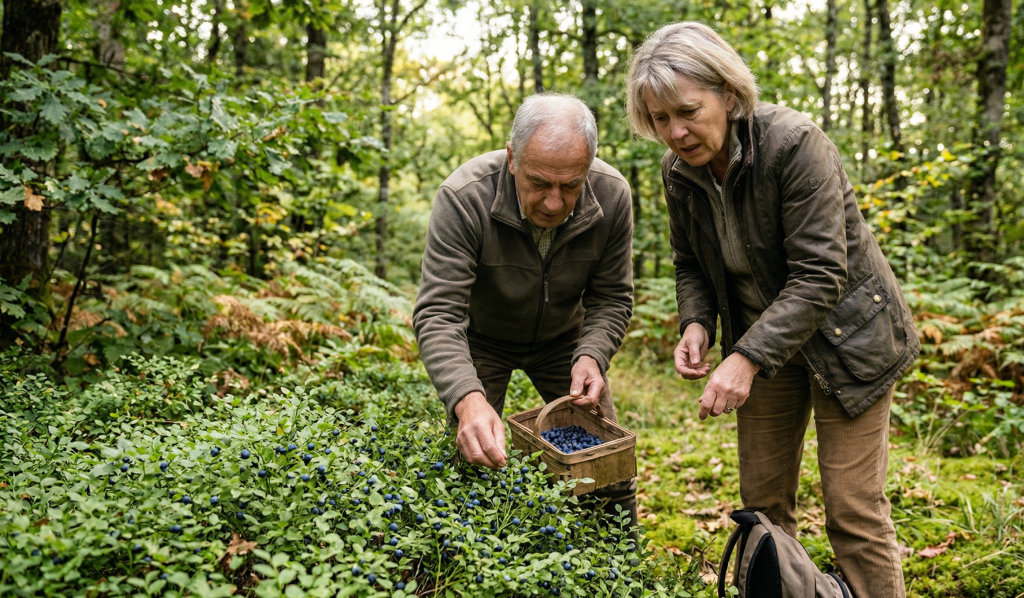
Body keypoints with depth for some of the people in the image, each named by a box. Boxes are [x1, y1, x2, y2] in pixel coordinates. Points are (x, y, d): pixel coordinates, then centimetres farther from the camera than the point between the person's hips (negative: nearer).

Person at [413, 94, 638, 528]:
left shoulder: (612, 196, -24)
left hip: (564, 337, 3)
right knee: (475, 463, -8)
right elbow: (438, 315, -36)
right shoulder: (463, 198, -34)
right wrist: (468, 399, -52)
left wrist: (591, 355, -31)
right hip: (481, 338, -2)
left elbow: (612, 297, -11)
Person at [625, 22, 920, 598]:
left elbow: (819, 275, -27)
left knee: (854, 510, -3)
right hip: (763, 339, 6)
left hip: (845, 336, -5)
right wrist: (696, 324, -11)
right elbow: (692, 264, 9)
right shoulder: (679, 171, -5)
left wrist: (747, 357, -33)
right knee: (762, 504, 11)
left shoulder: (794, 143, -25)